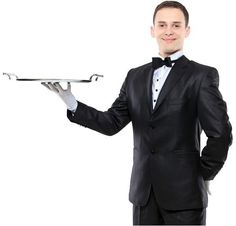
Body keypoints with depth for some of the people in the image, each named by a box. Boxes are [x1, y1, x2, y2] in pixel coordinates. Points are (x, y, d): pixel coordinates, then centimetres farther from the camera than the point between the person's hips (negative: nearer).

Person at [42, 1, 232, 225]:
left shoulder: (202, 75, -5)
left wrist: (203, 175, -3)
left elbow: (221, 134, -7)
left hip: (184, 191, -4)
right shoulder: (136, 76, 11)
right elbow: (112, 123, 5)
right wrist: (72, 103, -6)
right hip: (143, 190, 5)